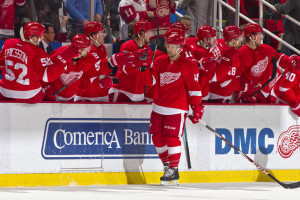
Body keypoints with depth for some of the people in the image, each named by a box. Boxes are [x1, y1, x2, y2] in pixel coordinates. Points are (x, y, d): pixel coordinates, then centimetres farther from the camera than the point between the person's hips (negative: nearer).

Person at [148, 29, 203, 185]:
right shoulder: (160, 62, 10)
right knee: (157, 136, 6)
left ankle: (174, 171, -1)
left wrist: (196, 107, -7)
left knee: (171, 137, -10)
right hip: (159, 106, 6)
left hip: (176, 109, -6)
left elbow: (194, 88, -5)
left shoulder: (188, 66, -5)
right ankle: (166, 165, 24)